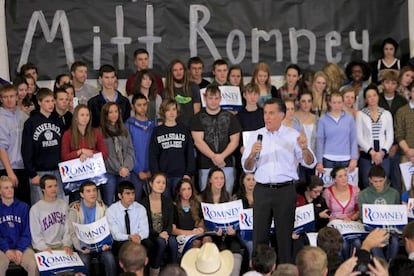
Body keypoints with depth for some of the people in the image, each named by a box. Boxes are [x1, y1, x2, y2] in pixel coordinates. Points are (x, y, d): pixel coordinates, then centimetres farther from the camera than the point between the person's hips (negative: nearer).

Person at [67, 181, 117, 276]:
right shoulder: (75, 209, -6)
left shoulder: (102, 207, 3)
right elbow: (73, 233, -8)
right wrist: (82, 247, -23)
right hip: (83, 245, -2)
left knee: (110, 259, -25)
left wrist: (107, 243, -17)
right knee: (84, 261, -30)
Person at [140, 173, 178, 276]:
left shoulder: (168, 202, 10)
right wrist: (158, 234, -20)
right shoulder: (143, 203, -3)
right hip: (149, 236, -3)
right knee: (161, 242, -34)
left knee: (173, 242, -30)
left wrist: (166, 233, -17)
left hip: (165, 234, 3)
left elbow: (170, 223, 5)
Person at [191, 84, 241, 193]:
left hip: (226, 165, 1)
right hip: (205, 166, -1)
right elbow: (198, 141, -4)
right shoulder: (198, 118, 6)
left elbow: (234, 141, 4)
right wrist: (213, 156, -14)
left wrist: (222, 156, -11)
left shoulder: (230, 117, 9)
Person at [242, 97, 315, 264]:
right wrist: (252, 155, -17)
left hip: (286, 190, -1)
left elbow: (310, 163, -2)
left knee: (285, 234, 3)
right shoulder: (256, 136, 7)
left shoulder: (293, 136, 3)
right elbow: (247, 168, 4)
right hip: (262, 190, 2)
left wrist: (304, 149, -22)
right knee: (259, 234, 4)